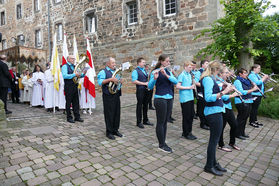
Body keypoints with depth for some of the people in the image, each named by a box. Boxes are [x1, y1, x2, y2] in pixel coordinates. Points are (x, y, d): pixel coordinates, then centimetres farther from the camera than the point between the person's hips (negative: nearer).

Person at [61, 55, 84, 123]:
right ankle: (69, 117, 13)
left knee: (76, 102, 9)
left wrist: (83, 74, -1)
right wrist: (74, 75, -22)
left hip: (75, 86, 7)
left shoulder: (74, 66, 16)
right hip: (68, 87, -6)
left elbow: (79, 75, 20)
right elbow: (65, 76, -19)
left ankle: (77, 117, 17)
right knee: (69, 103, 3)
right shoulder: (65, 66, -5)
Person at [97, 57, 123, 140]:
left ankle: (115, 130, 25)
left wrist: (120, 81, 5)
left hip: (117, 95, 7)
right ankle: (109, 132, 12)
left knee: (117, 113, 11)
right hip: (108, 96, -7)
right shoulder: (103, 72, -3)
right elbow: (100, 82, -16)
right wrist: (110, 79, -23)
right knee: (109, 114, -1)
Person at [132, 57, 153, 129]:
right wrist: (144, 83, -18)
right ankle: (139, 122, 10)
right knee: (139, 106, 0)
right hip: (140, 90, -8)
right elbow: (134, 81, -18)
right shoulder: (135, 71, -7)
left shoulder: (144, 70, 17)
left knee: (145, 105, 13)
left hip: (146, 90, 8)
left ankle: (145, 120, 25)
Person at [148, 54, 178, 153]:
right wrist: (155, 78, -32)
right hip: (160, 99, -6)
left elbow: (175, 81, -5)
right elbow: (150, 87, -15)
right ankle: (161, 145, 14)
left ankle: (163, 143, 23)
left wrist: (166, 74, -19)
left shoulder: (168, 72, 12)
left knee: (165, 122, 12)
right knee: (160, 122, 1)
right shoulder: (155, 72, -7)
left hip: (169, 98, 7)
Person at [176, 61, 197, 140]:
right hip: (184, 98, -8)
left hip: (190, 97, 8)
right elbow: (178, 86, -16)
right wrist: (189, 87, -17)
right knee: (186, 116, 0)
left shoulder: (189, 75, 15)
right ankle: (185, 133, 13)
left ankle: (189, 131, 26)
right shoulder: (182, 75, -9)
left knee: (191, 114, 12)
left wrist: (193, 86, 4)